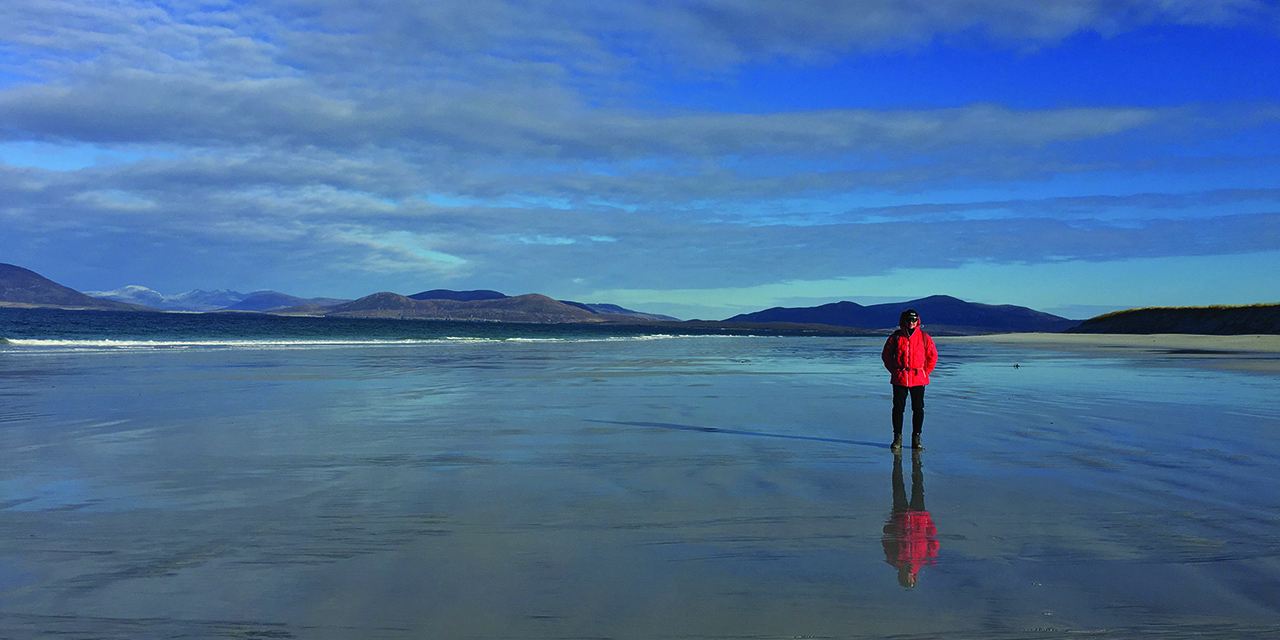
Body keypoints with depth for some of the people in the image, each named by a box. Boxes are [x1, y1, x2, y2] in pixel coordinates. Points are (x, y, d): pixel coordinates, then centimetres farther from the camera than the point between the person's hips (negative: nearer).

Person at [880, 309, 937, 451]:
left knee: (918, 409, 2)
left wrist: (925, 372, 5)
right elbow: (886, 355, 12)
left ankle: (916, 439, 12)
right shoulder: (896, 337, 2)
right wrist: (895, 371, 7)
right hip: (899, 379, 0)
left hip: (918, 379, 0)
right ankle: (897, 438, 8)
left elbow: (932, 356, 12)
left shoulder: (924, 337, 3)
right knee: (898, 408, 0)